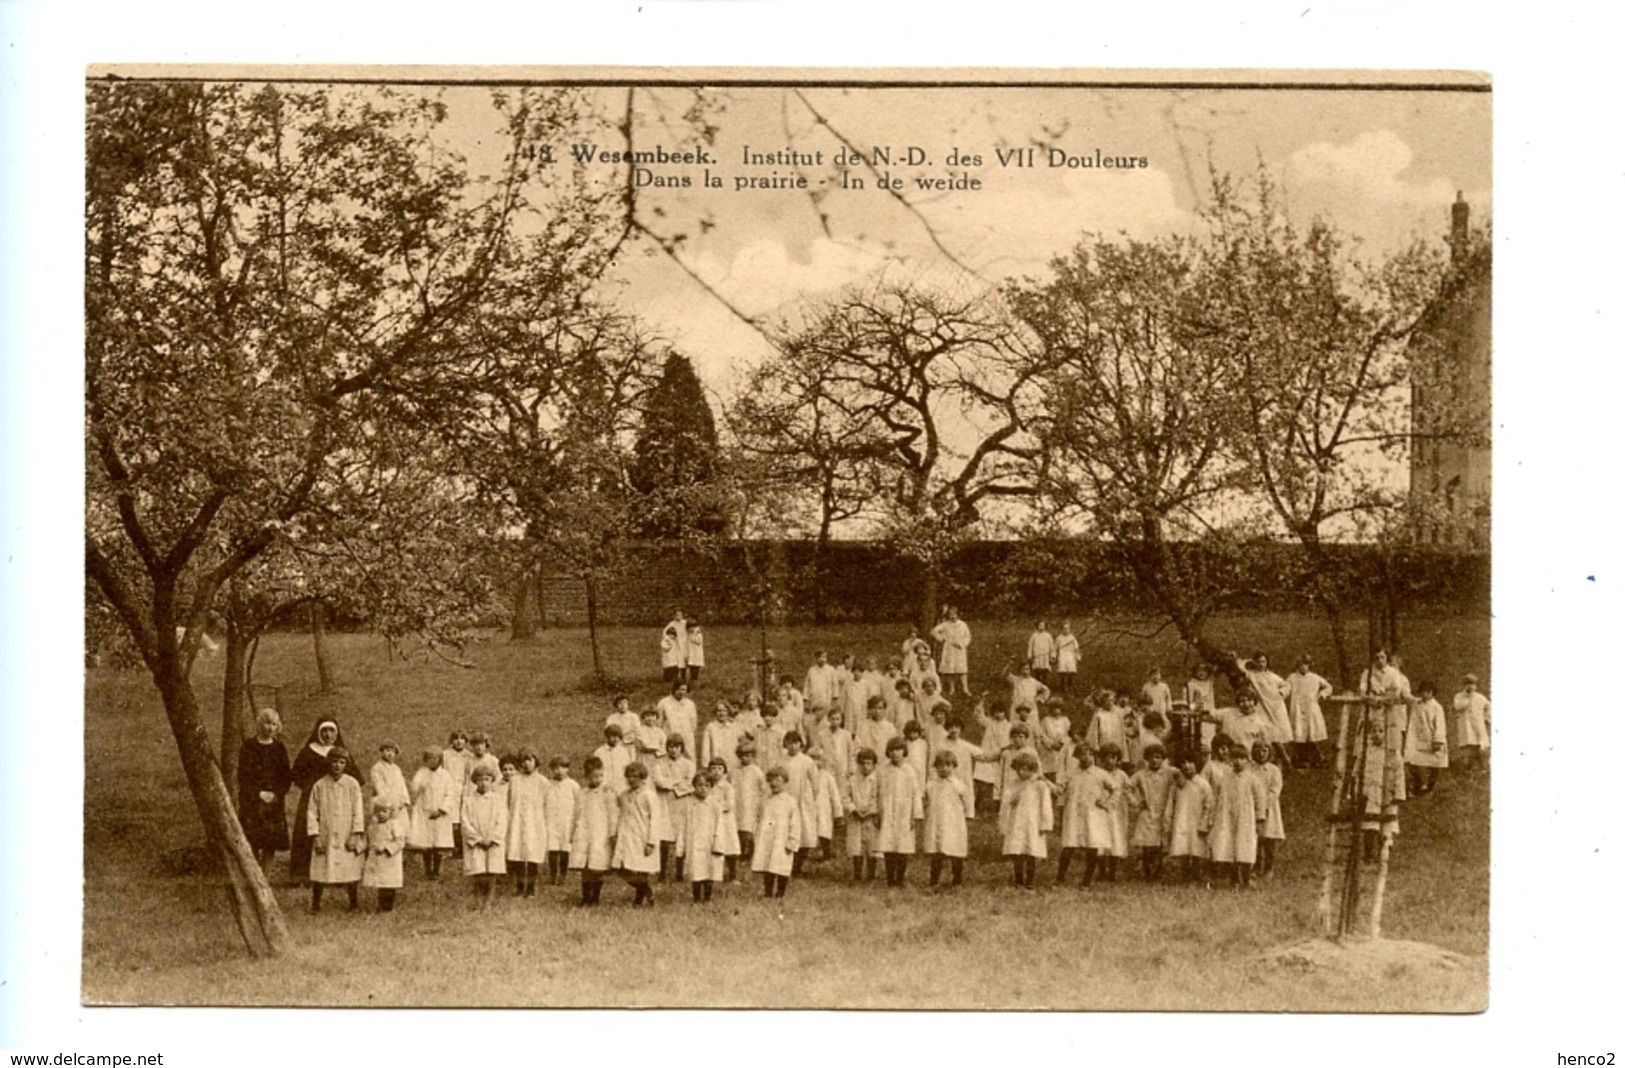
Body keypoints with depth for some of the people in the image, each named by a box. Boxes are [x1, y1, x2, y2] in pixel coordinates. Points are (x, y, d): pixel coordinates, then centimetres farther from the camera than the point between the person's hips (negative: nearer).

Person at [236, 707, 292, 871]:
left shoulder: (279, 748, 10)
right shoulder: (248, 746, 1)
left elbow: (286, 777, 9)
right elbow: (243, 775, -2)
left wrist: (276, 794, -6)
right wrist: (258, 793, -11)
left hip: (274, 801, 3)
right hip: (251, 801, -3)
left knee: (271, 845, -1)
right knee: (253, 843, -9)